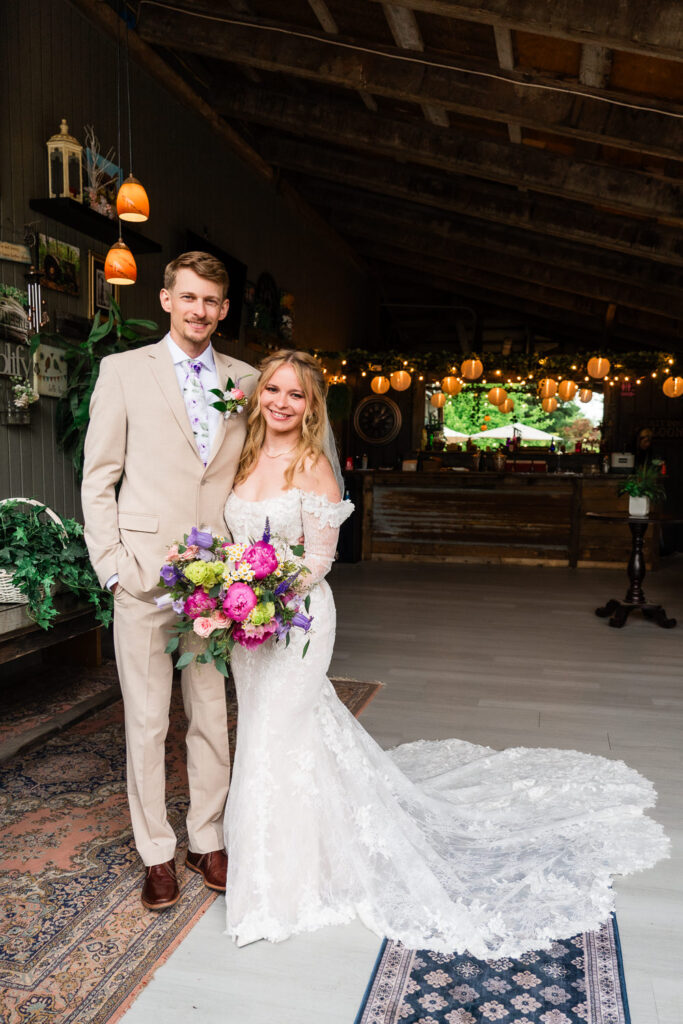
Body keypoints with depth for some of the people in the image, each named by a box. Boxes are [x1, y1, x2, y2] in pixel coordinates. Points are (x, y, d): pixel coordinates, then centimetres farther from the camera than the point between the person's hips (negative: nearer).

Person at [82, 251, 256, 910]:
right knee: (147, 720, 6)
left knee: (212, 716, 11)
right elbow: (98, 478, 0)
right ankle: (156, 853, 23)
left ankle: (207, 840, 28)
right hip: (145, 573, -2)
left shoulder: (246, 381, 10)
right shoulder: (124, 370, 2)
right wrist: (111, 566, -7)